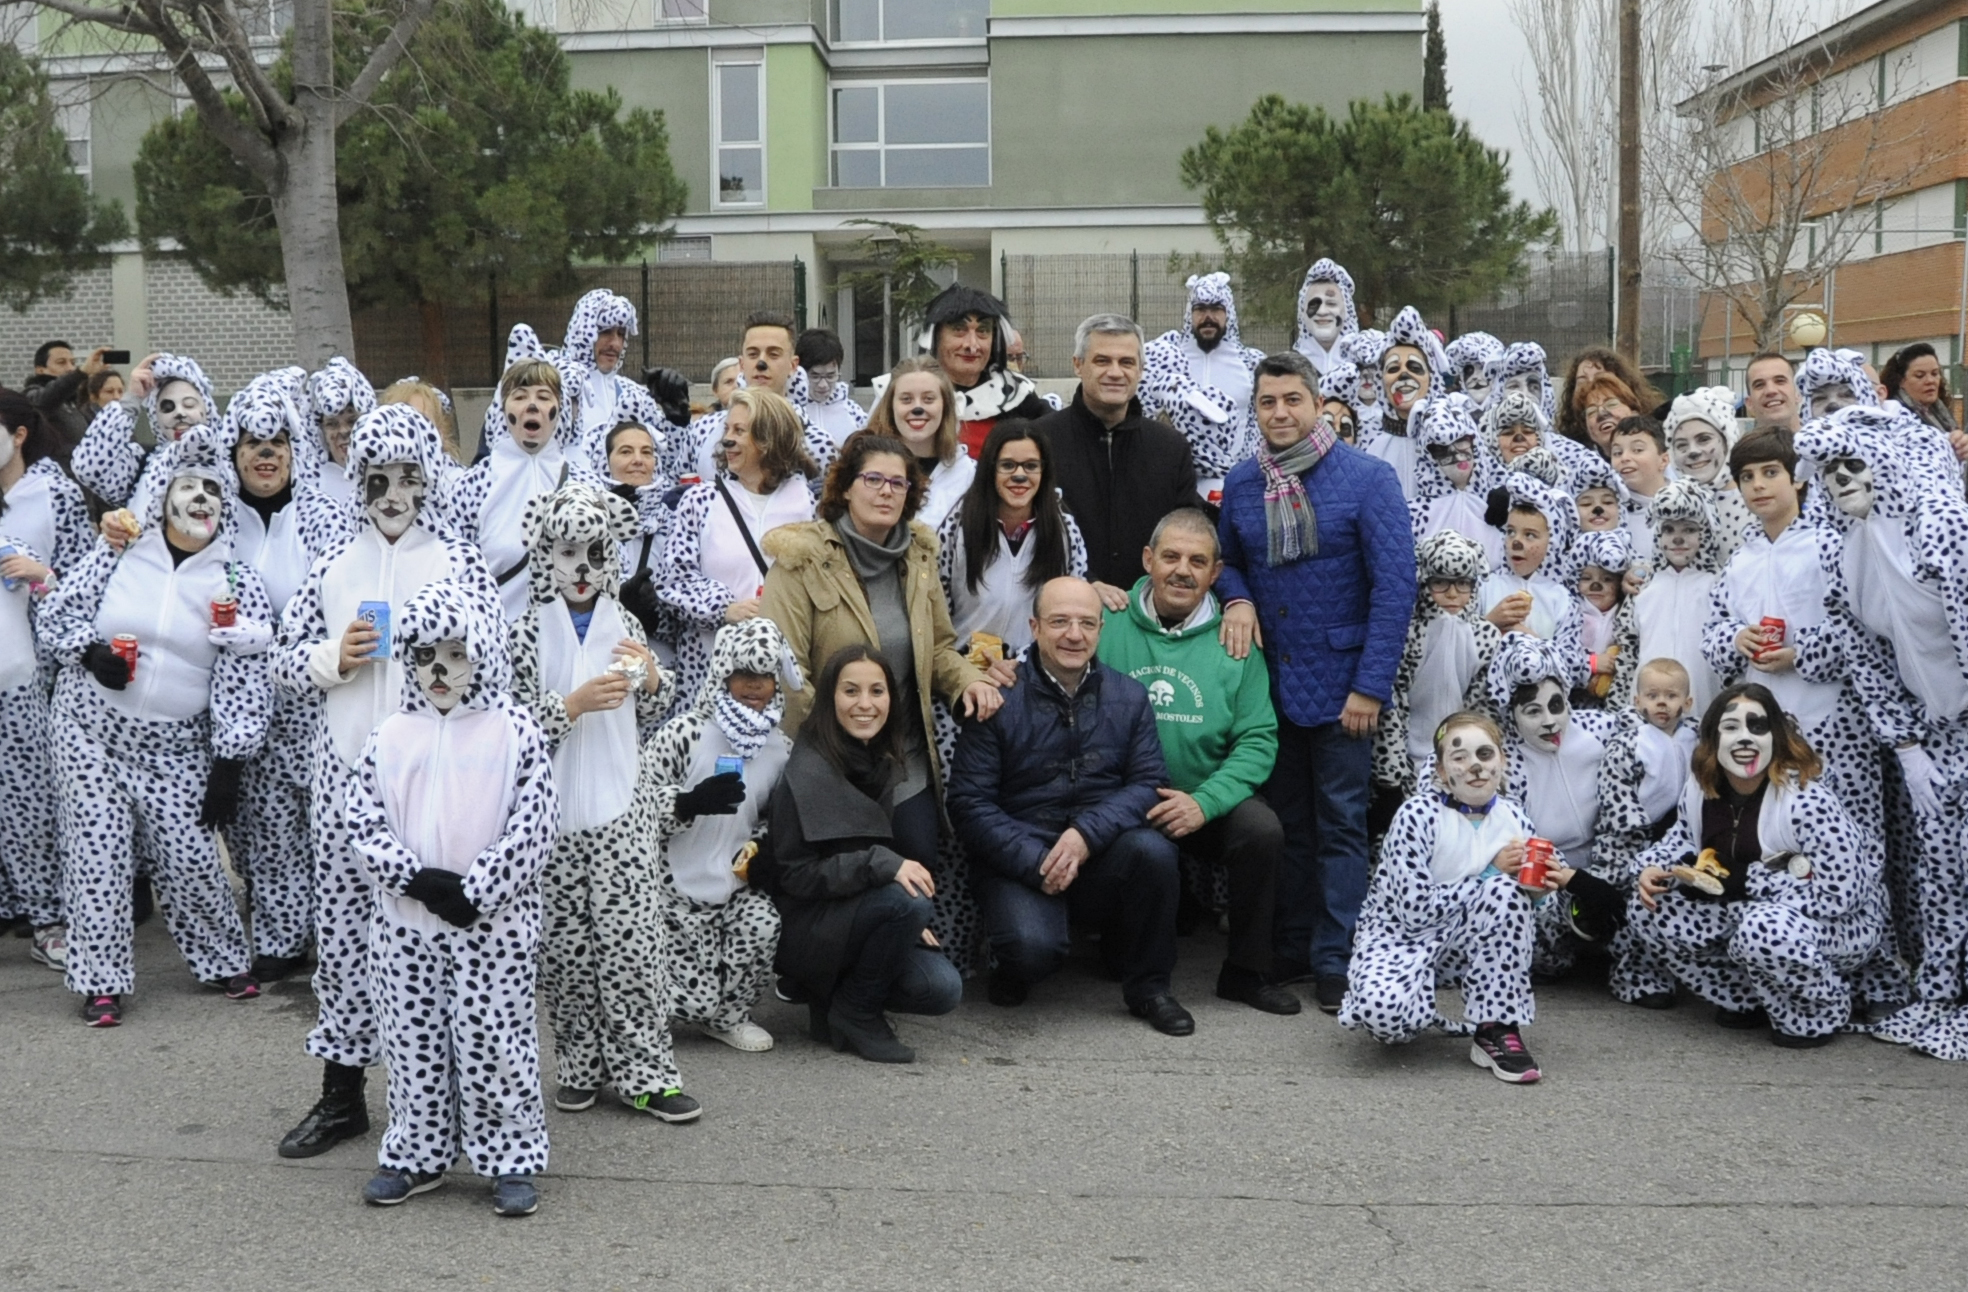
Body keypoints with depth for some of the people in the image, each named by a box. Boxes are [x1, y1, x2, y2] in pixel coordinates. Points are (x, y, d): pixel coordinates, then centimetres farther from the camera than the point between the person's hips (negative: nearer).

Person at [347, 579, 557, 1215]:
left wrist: (476, 891, -15)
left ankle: (511, 1160, 16)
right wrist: (415, 878, -12)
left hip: (493, 920, -3)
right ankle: (417, 1156, 27)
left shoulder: (514, 732, -6)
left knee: (492, 1040, 3)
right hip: (405, 921, 4)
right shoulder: (390, 737, 4)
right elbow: (363, 819, 1)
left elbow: (534, 823, -10)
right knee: (414, 1042, 12)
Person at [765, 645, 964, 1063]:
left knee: (942, 989, -13)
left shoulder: (879, 762, 7)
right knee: (907, 900, -30)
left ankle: (833, 992, 10)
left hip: (857, 915, 7)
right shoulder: (807, 771, -17)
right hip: (804, 928, -7)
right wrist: (882, 864, -30)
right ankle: (856, 1014, -10)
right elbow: (795, 875, -19)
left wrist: (910, 922, 7)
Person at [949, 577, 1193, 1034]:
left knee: (1152, 850, -29)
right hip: (1019, 858, -3)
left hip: (1103, 855, 3)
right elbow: (969, 802, -8)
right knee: (1034, 945, -32)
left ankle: (1147, 984, -5)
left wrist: (1087, 833, -19)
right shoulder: (1000, 702, -4)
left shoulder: (1129, 696, 6)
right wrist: (1036, 863, -19)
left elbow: (1149, 781, -2)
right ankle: (1015, 969, 9)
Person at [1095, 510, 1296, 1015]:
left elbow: (1258, 740, -1)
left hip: (1206, 800, 2)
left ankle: (1245, 972, -3)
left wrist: (1204, 801, -16)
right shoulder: (1107, 625, 0)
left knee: (1262, 829, -26)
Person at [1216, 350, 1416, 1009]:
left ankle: (1336, 959, 8)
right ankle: (1290, 948, 24)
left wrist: (1371, 686, -17)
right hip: (1270, 678, 5)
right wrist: (1237, 597, -6)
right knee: (1285, 820, 14)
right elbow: (1226, 559, 18)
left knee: (1340, 824, 1)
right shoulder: (1242, 483, 4)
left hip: (1340, 679, -4)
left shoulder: (1367, 477, -9)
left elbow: (1394, 585, -12)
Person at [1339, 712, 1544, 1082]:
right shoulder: (1418, 815, -18)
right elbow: (1416, 911, -22)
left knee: (1507, 892, -28)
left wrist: (1535, 889, -18)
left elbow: (1514, 907, 6)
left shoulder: (1513, 820, -4)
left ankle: (1497, 1031, -15)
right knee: (1383, 1008, -36)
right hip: (1399, 932, -4)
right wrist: (1488, 874, -21)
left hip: (1461, 938, 4)